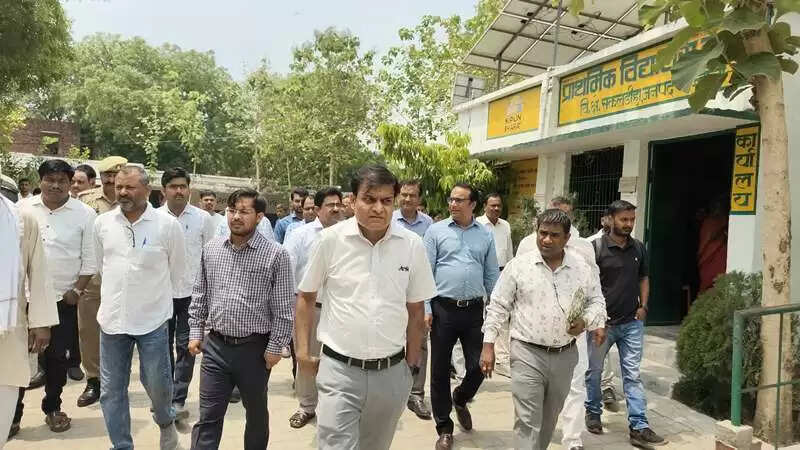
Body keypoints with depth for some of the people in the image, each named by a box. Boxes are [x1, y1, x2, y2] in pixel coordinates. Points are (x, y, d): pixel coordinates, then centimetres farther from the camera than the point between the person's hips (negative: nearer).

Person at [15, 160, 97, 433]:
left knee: (58, 357, 8)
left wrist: (77, 291, -8)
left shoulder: (84, 214, -5)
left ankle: (52, 408, 26)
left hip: (63, 298, -1)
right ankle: (13, 413, 21)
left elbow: (90, 259, -3)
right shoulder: (22, 208, 2)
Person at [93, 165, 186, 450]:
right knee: (111, 390, 10)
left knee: (158, 384, 6)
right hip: (112, 318, 3)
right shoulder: (102, 223, 1)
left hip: (152, 319, -3)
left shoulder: (167, 225, -9)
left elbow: (176, 271, 3)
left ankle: (166, 422, 38)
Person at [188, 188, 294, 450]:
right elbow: (200, 295, 12)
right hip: (215, 345, 3)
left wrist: (275, 347, -9)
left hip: (255, 348, -2)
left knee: (256, 414, 17)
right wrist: (195, 332, 8)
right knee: (208, 417, 6)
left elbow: (284, 309, -9)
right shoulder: (211, 249, 3)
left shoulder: (276, 255, -11)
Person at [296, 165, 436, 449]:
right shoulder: (330, 239, -8)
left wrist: (412, 362, 10)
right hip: (339, 370, -2)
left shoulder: (412, 245, -4)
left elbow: (415, 308, 6)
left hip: (392, 372, 3)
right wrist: (303, 350, 1)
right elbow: (306, 297, 4)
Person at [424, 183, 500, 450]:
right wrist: (425, 308, -8)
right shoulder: (436, 231, 0)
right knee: (440, 369, 6)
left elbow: (492, 276, 9)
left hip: (474, 309, 2)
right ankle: (444, 428, 24)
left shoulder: (485, 235, 6)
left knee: (478, 366, 7)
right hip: (443, 308, -2)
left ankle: (460, 399, 40)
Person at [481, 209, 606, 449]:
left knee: (549, 418, 19)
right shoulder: (518, 265, -6)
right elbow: (498, 307, -2)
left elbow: (597, 302, 10)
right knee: (527, 421, -4)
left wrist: (585, 322, -12)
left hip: (565, 355, 3)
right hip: (527, 353, -3)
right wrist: (488, 346, -6)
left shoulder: (583, 267, 0)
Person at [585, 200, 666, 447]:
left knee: (633, 375, 3)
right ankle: (593, 413, 32)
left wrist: (643, 306, 5)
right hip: (602, 322, -3)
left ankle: (639, 427, 7)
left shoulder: (639, 248, 5)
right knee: (594, 370, 12)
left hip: (632, 323, 3)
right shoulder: (597, 247, -10)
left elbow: (644, 278, 17)